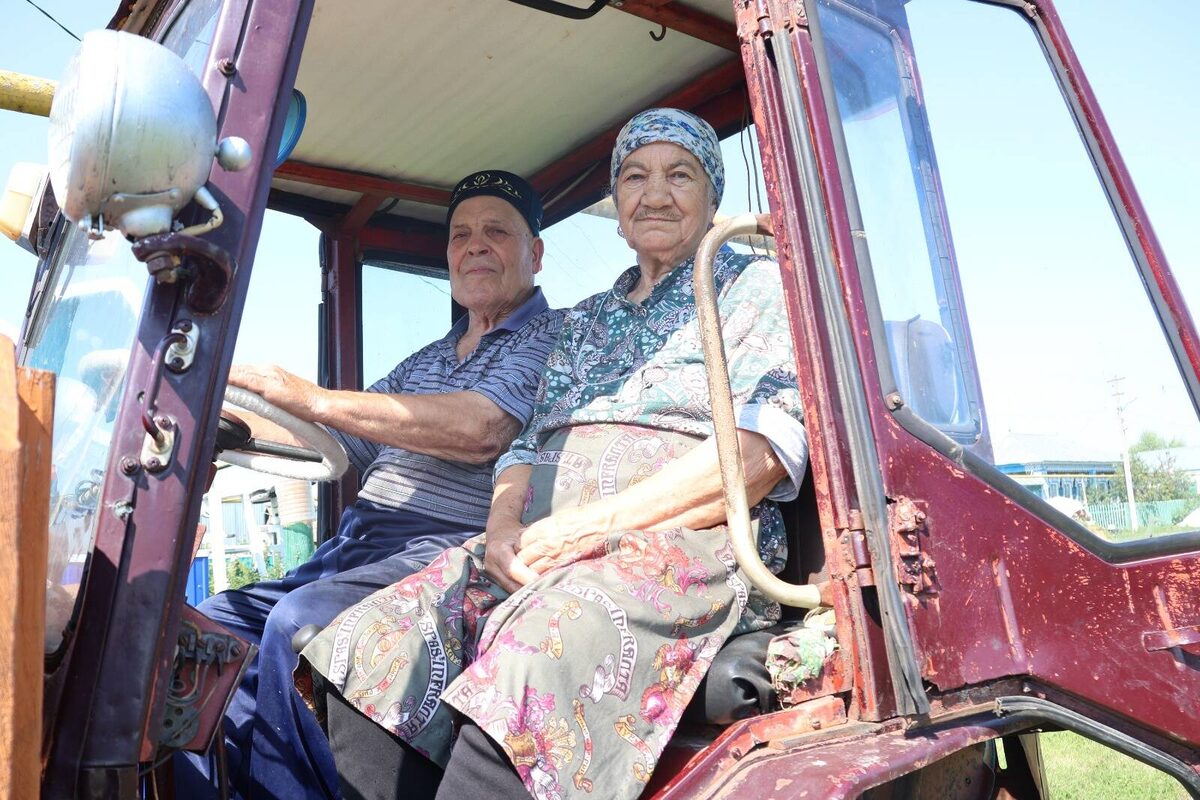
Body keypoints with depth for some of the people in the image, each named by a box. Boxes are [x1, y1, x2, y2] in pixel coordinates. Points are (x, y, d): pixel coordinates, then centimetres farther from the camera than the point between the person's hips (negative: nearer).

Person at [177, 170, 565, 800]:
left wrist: (308, 397, -16)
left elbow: (480, 430, -19)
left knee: (299, 622, -30)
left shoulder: (555, 337, 1)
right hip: (352, 552, 8)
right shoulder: (424, 361, 26)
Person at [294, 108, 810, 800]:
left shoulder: (756, 285, 10)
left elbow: (765, 447, -6)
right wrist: (505, 522, -3)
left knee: (523, 674, -36)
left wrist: (600, 520, -14)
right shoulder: (585, 320, 28)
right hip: (538, 552, 6)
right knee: (363, 649, -18)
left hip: (680, 544, -6)